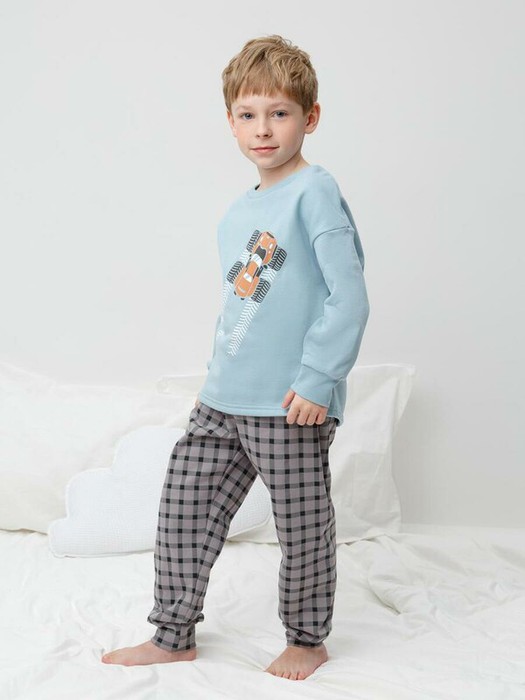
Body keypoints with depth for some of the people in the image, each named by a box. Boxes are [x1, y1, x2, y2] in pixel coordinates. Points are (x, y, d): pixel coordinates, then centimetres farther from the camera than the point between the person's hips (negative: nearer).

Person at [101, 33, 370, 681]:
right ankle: (172, 636, 27)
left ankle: (307, 639, 29)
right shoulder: (235, 215, 15)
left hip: (291, 407, -8)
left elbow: (349, 298, -16)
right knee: (184, 509, 11)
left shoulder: (314, 191, -10)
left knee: (302, 526, 7)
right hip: (222, 403, 8)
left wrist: (317, 379, -19)